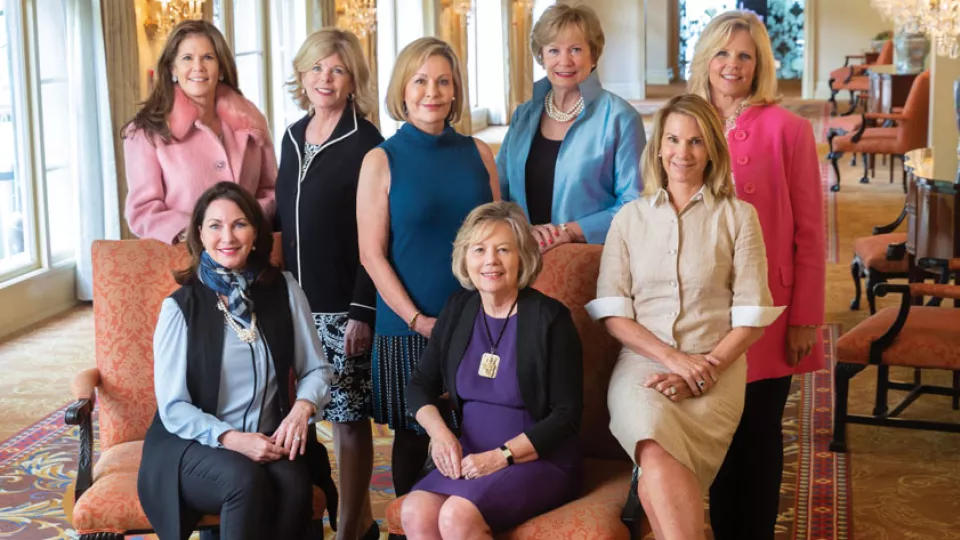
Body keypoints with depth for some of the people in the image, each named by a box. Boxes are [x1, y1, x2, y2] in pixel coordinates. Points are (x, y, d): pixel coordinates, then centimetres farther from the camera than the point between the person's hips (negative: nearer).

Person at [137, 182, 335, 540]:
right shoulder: (180, 306, -5)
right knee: (246, 480, -34)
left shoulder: (283, 290, 3)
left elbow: (316, 370, 8)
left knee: (292, 484, -31)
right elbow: (173, 408, -7)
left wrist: (302, 407, -14)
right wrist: (231, 439, -21)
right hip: (194, 446, -2)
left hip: (267, 442, 2)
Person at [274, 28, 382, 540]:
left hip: (344, 305, -7)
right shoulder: (293, 137, 11)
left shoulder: (364, 142, -8)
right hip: (299, 300, 7)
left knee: (348, 415, 0)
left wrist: (362, 310, -16)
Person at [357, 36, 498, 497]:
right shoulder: (381, 160, -3)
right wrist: (417, 319, -12)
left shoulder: (478, 154, 6)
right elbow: (372, 254, -5)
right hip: (408, 327, -2)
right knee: (412, 436, 9)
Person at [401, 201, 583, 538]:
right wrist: (439, 432, -7)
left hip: (539, 460, -5)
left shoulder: (550, 318, -8)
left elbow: (566, 415, -10)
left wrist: (501, 456, -17)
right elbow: (420, 385, 13)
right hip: (472, 457, 5)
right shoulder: (458, 309, 7)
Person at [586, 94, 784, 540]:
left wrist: (702, 370, -11)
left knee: (656, 463, -31)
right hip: (642, 363, 1)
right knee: (658, 456, -33)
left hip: (715, 370, -1)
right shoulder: (630, 217, 14)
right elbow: (611, 311, 6)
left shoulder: (738, 216, 10)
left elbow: (752, 316, 4)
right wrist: (673, 357, -9)